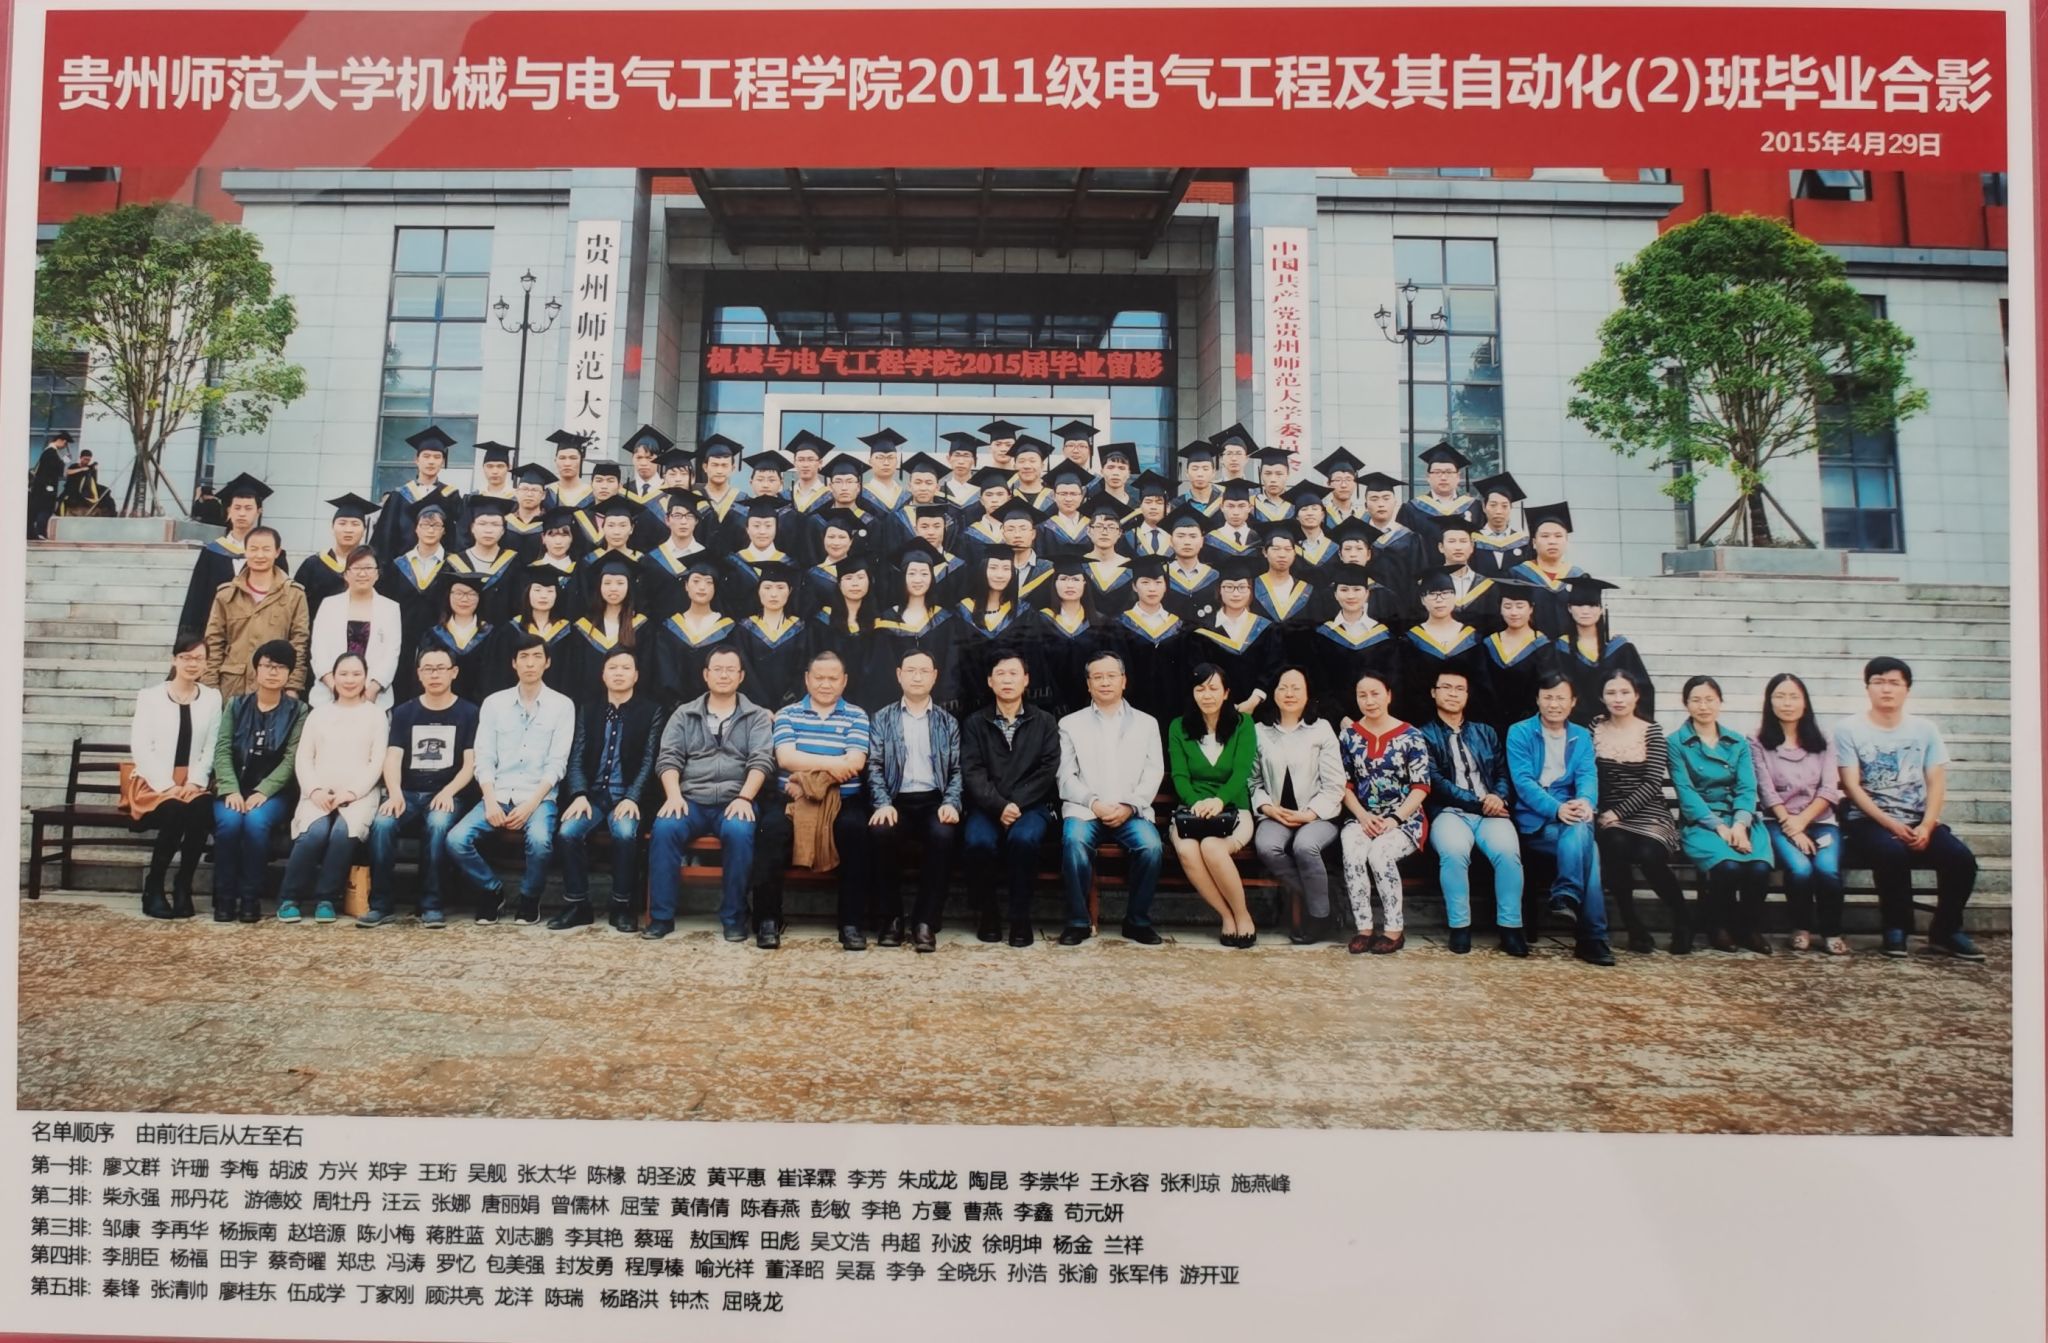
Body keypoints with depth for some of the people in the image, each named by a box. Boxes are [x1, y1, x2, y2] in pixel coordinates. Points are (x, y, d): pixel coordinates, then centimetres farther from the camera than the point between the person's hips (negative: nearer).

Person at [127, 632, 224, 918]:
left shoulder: (212, 698, 11)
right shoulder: (150, 695, 5)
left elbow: (211, 748, 5)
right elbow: (140, 747, -3)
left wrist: (196, 781, -12)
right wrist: (167, 785, -15)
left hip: (193, 784, 2)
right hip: (155, 782, -2)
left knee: (201, 810, -32)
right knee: (175, 811, -33)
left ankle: (183, 887, -17)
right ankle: (153, 887, -15)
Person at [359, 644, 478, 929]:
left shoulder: (468, 713, 7)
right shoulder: (404, 713, 13)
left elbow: (470, 763, 0)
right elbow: (392, 757, 1)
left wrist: (448, 792, -18)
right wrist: (395, 794, -18)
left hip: (447, 795, -2)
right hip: (408, 793, 2)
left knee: (438, 824, -35)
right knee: (381, 823, -29)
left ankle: (431, 906, -27)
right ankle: (383, 905, -22)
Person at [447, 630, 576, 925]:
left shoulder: (562, 705, 3)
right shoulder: (494, 703, 10)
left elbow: (557, 764, -3)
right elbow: (484, 759, 4)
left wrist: (530, 804, -15)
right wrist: (490, 801, -12)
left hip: (539, 797, -3)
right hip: (498, 795, 3)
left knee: (539, 840, -34)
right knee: (456, 840, -22)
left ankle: (529, 898, -4)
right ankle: (492, 890, 5)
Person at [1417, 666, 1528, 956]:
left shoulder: (1486, 733, 24)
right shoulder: (1424, 735, 10)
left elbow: (1503, 773, 16)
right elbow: (1435, 782, -3)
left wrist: (1498, 797, -8)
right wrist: (1478, 802, -11)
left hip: (1490, 811, 3)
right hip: (1449, 812, -3)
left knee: (1507, 851, -31)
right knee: (1453, 851, -37)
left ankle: (1510, 926, -20)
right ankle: (1459, 926, -22)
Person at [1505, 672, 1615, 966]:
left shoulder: (1582, 737, 16)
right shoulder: (1519, 733, 4)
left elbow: (1588, 775, 0)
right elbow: (1522, 781, -9)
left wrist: (1586, 802, -25)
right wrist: (1557, 809, -26)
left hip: (1571, 815, 3)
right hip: (1534, 822, -3)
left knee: (1581, 829, -34)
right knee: (1587, 846, -29)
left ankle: (1566, 897, -24)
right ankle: (1593, 936, -30)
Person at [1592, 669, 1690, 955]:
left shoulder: (1652, 731, 4)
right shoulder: (1595, 728, 9)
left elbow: (1652, 783, -5)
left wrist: (1619, 812, -15)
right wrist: (1603, 813, -13)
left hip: (1647, 813, -1)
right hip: (1608, 814, 1)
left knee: (1649, 855, -31)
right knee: (1615, 844, -33)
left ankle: (1681, 917, -3)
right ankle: (1634, 926, -18)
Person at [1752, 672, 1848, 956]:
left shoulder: (1823, 741, 11)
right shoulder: (1758, 741, 4)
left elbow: (1830, 790, 2)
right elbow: (1767, 791, -4)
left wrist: (1801, 821, -11)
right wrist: (1790, 825, -14)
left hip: (1819, 821, 2)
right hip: (1779, 821, -2)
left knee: (1828, 869, -28)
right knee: (1800, 868, -30)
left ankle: (1832, 932, -6)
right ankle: (1802, 929, -4)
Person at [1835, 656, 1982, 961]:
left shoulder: (1925, 729, 11)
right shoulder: (1848, 729, 0)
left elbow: (1937, 783, 4)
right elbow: (1851, 786, -6)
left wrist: (1926, 826, -13)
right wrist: (1891, 824, -17)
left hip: (1918, 822, 4)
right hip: (1869, 821, -3)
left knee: (1961, 856, -24)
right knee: (1892, 852, -35)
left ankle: (1945, 932, -3)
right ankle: (1896, 929, -14)